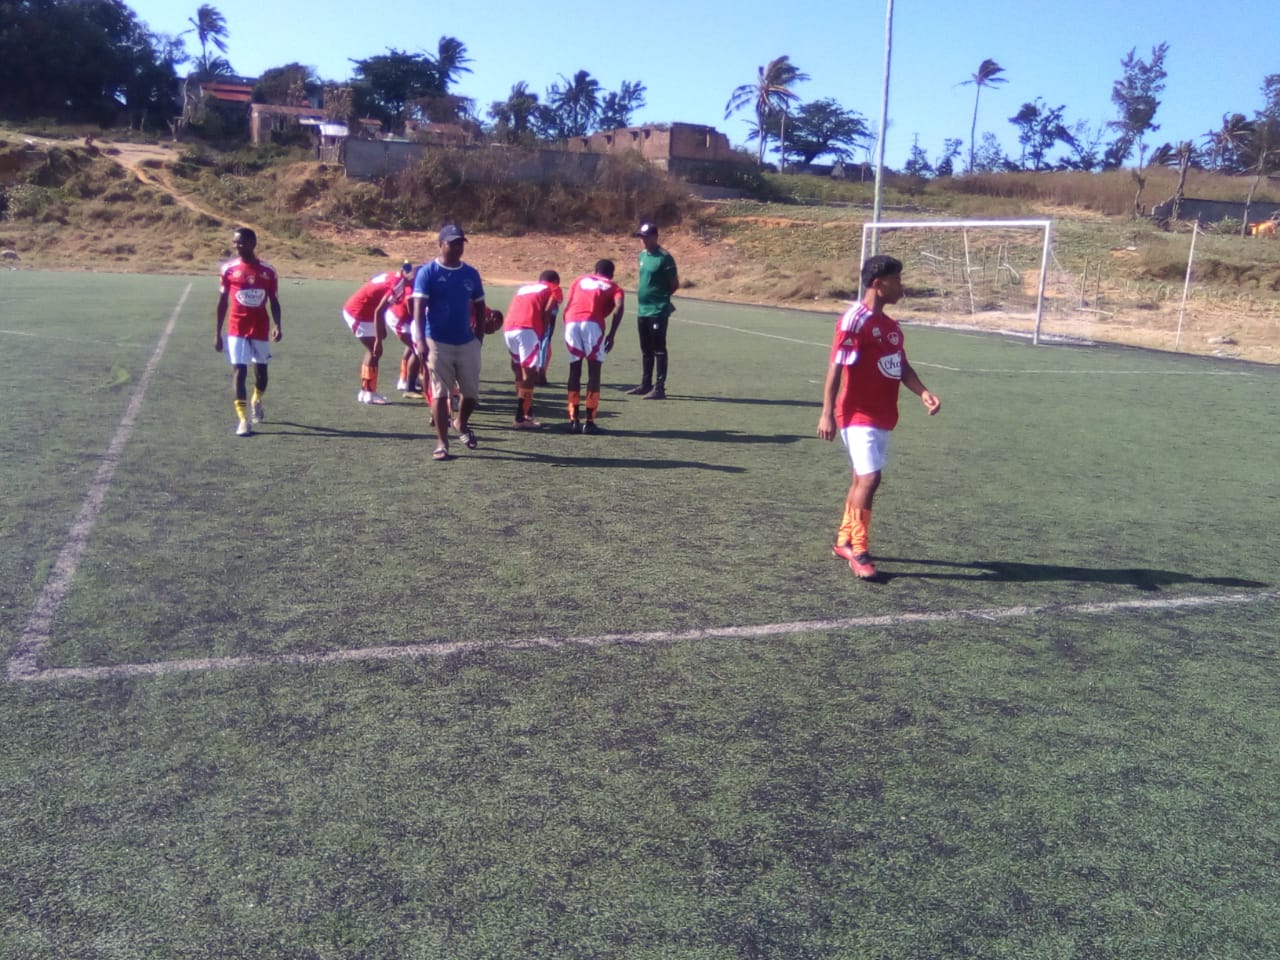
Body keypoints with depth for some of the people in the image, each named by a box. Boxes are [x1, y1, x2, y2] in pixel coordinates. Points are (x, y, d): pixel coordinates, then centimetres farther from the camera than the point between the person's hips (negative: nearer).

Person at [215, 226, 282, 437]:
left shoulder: (268, 270, -1)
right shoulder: (228, 269, -2)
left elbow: (274, 302, 4)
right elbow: (222, 302, 3)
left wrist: (277, 325, -11)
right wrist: (217, 333, 0)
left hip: (260, 328, 1)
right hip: (237, 329, -1)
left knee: (261, 369, 12)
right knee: (239, 370, -9)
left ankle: (257, 403, 42)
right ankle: (243, 420, -10)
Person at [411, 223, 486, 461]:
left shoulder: (471, 273, 7)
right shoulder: (428, 272, -5)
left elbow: (479, 307, 14)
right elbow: (419, 307, -11)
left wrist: (479, 336, 6)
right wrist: (420, 341, -21)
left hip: (467, 343, 4)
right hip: (437, 343, -4)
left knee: (472, 391, 8)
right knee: (439, 393, 0)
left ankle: (462, 424, 37)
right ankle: (442, 442, 8)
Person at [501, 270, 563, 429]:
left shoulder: (524, 288, 33)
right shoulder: (555, 290, 18)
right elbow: (548, 313, -1)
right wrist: (545, 337, 0)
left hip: (508, 329, 6)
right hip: (528, 330, -6)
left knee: (520, 371, 18)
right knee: (530, 373, -3)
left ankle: (525, 412, 25)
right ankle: (521, 418, -7)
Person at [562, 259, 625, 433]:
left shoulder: (580, 280, 32)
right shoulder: (613, 287, 23)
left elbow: (568, 306, 21)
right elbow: (619, 307, 2)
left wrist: (568, 327, 28)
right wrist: (611, 335, 1)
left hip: (571, 323, 3)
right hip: (592, 324, -3)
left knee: (574, 371, 14)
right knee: (594, 371, 7)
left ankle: (574, 420, 13)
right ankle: (589, 422, 3)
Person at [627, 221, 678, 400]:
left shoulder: (664, 257, -11)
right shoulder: (642, 255, 12)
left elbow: (675, 284, -8)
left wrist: (660, 297, 1)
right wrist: (643, 294, 12)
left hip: (658, 311, -8)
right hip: (642, 310, 8)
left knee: (659, 350, -4)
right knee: (646, 350, 15)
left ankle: (659, 388, -2)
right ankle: (646, 385, 24)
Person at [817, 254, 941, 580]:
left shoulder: (892, 326, 13)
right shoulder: (854, 320, -12)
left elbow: (902, 367, 17)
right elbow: (835, 367, -15)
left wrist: (924, 394, 0)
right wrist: (827, 413, -19)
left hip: (883, 418, 9)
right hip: (859, 417, -8)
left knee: (862, 479, 14)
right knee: (869, 478, -14)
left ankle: (843, 540, 28)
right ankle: (859, 553, -3)